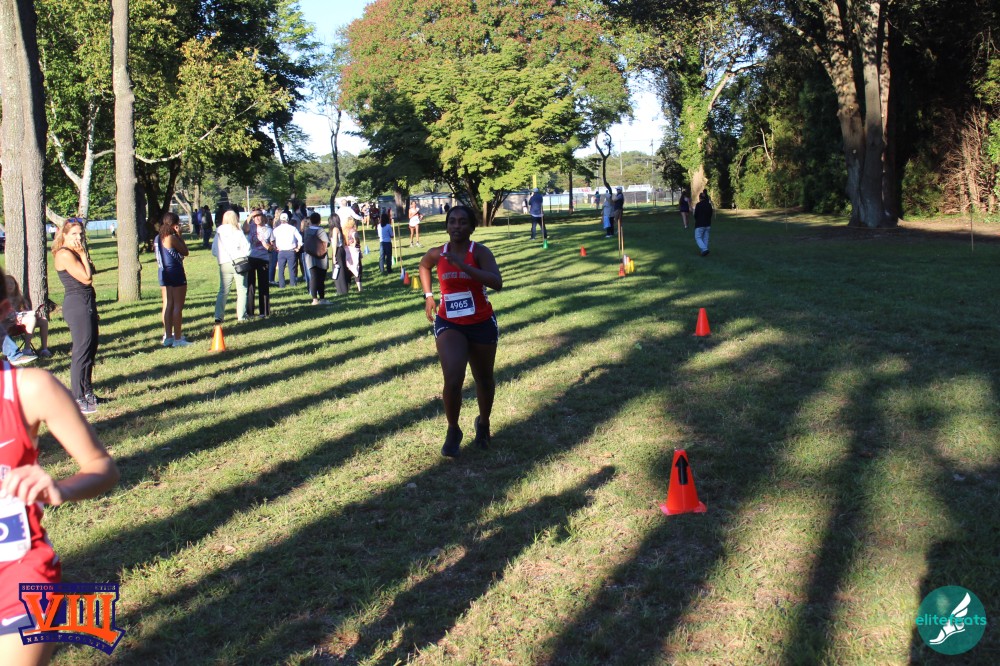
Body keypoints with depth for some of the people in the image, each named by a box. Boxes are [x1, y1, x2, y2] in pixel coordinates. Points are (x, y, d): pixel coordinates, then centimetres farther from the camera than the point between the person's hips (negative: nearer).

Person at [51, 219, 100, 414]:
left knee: (91, 347, 17)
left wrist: (84, 254, 9)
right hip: (77, 305, -11)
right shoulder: (64, 254, -14)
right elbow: (86, 277, -18)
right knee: (81, 350, -9)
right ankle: (77, 399, -5)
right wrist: (83, 254, -13)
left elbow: (90, 273, 12)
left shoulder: (74, 253, 15)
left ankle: (86, 391, 29)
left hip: (87, 303, 11)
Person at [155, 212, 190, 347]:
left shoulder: (158, 238, 8)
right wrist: (179, 235, -5)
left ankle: (168, 336, 16)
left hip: (163, 273, 8)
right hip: (176, 274, -8)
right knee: (178, 306, -3)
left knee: (167, 305, 12)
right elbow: (185, 252, -7)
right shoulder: (172, 238, -16)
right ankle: (177, 338, -2)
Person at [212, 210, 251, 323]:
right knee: (242, 290, 5)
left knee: (223, 291, 8)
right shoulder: (237, 231, -1)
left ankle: (218, 316, -1)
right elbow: (246, 246, -5)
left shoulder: (219, 233, 7)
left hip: (224, 264, 3)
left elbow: (214, 251, 7)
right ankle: (241, 316, 2)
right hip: (239, 262, -3)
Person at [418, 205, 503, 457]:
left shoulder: (479, 252, -13)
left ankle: (483, 423, 44)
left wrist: (462, 265, -35)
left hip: (482, 324, 0)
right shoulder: (436, 254, -3)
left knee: (484, 381, 16)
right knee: (453, 380, -19)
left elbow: (497, 282, -31)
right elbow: (423, 267, 22)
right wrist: (428, 295, 13)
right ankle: (453, 431, 4)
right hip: (449, 324, 1)